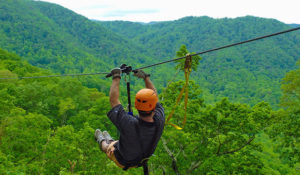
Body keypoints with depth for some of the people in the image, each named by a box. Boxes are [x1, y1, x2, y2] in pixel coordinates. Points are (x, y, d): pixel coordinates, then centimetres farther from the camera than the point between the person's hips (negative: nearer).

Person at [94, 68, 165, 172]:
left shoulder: (129, 124, -45)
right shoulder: (159, 121, -34)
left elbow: (113, 100, -30)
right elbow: (155, 96, -14)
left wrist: (116, 78, -19)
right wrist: (146, 77, -6)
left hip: (122, 162, -3)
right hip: (141, 160, 4)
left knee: (106, 146, 30)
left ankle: (101, 140, 62)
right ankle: (110, 141, 65)